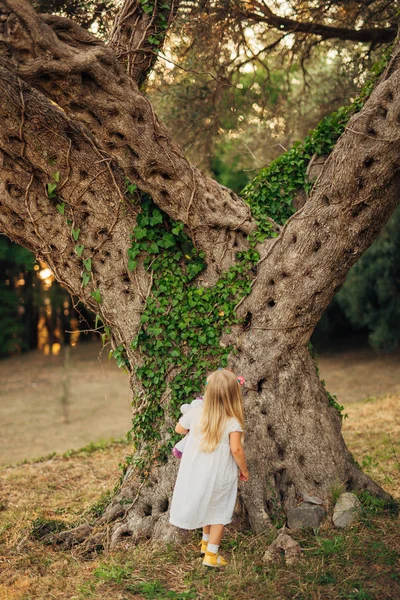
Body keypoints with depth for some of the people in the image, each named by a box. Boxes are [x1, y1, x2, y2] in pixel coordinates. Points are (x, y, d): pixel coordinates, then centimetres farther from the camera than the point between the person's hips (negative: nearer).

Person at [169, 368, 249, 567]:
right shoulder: (233, 422, -21)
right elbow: (236, 449, -26)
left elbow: (179, 429, 6)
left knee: (206, 504, 27)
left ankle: (206, 542, 44)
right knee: (219, 513, 16)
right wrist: (244, 470, -10)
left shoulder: (195, 413, -11)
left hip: (195, 472, 4)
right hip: (219, 476, -4)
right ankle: (211, 554, 18)